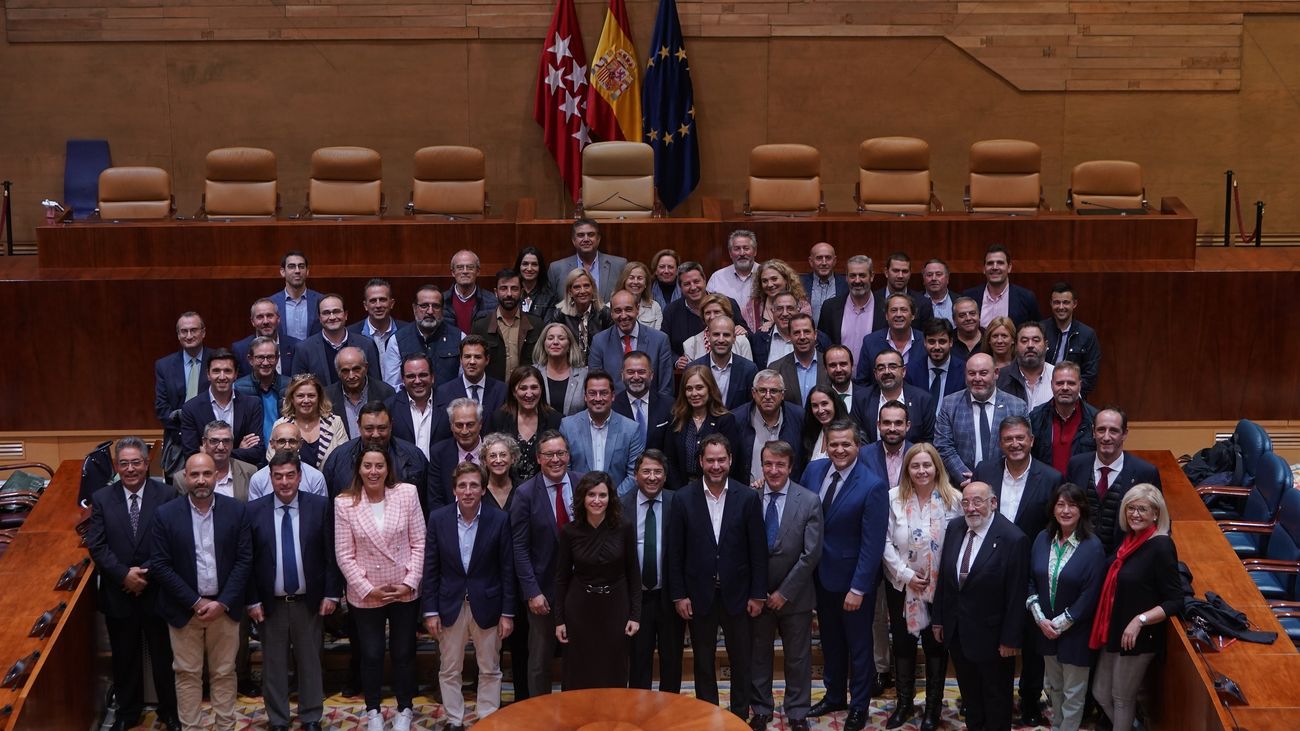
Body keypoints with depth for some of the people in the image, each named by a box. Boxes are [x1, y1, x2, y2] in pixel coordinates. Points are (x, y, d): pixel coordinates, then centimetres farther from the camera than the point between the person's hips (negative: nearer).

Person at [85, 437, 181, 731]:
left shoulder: (166, 495, -6)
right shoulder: (101, 499, 0)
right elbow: (96, 545, -5)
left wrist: (146, 574, -17)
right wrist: (124, 574, -16)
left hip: (157, 592, -2)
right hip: (118, 594, 2)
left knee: (163, 655, 10)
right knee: (125, 657, 14)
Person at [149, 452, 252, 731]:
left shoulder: (236, 510, -3)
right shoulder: (166, 514, -6)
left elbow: (244, 560, -3)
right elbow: (160, 565, -7)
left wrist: (222, 603, -11)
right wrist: (196, 603, -11)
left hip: (224, 607, 1)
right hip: (184, 609, -1)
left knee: (224, 673, 9)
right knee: (187, 674, 6)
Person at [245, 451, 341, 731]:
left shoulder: (320, 506, -4)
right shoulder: (254, 510, -3)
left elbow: (331, 553, -1)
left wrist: (332, 593, -4)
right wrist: (252, 601, -4)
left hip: (309, 602, 0)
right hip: (270, 603, 0)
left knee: (310, 662, 11)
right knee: (273, 664, 10)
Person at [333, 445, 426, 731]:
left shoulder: (407, 493, -9)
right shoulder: (344, 503, -10)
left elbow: (419, 543, -5)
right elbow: (344, 555, -8)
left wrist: (410, 583, -11)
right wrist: (367, 589, -12)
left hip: (405, 592, 1)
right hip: (365, 595, -1)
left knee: (404, 653, 14)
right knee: (371, 654, 13)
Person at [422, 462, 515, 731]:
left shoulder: (499, 520, -8)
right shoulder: (438, 519, -4)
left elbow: (507, 569, -4)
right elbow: (430, 569, -1)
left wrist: (507, 613, -5)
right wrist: (430, 611, -4)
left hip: (486, 606, -1)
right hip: (450, 606, 1)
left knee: (489, 670, 9)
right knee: (449, 670, 10)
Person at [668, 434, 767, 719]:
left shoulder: (748, 497, -4)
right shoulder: (684, 498, -4)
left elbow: (758, 550, -2)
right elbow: (675, 552, -1)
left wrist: (758, 594, -4)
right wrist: (679, 595, -4)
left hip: (737, 593, 0)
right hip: (700, 594, 0)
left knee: (742, 661, 9)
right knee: (703, 662, 11)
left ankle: (740, 717, 22)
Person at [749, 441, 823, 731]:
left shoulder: (809, 501, -8)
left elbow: (811, 553, -10)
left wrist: (785, 592, -12)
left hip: (794, 595, -1)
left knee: (798, 657, 11)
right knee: (758, 654, 13)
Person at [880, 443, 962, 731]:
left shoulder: (954, 499, -10)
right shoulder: (893, 498, -9)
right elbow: (886, 542, -7)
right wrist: (906, 574, -13)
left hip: (941, 585, -1)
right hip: (901, 584, 1)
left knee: (936, 643, 8)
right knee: (902, 641, 12)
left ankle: (933, 705, 22)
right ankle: (904, 702, 28)